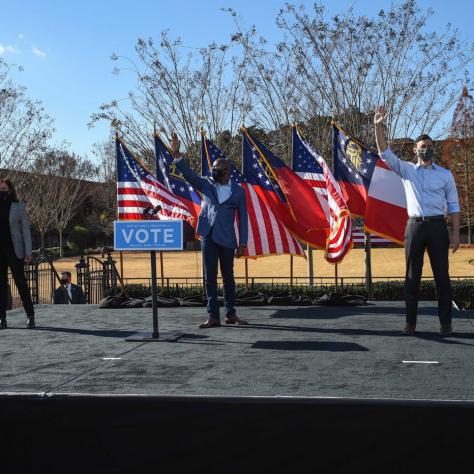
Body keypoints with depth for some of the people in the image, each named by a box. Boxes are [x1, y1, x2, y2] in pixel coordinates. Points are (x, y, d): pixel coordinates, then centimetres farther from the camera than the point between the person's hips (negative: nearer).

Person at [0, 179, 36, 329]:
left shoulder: (19, 207, 2)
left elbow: (26, 230, 0)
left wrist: (28, 252, -7)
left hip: (14, 251, -3)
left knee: (21, 283, -2)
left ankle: (30, 316, 5)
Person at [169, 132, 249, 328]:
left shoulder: (238, 191, 3)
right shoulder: (207, 184, 7)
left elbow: (242, 218, 2)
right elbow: (188, 174, -6)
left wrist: (242, 243, -2)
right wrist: (176, 154, -19)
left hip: (226, 238, -1)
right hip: (208, 236, 1)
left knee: (228, 277, 7)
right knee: (210, 278, 2)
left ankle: (230, 314, 19)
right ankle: (213, 316, 5)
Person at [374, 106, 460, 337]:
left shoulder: (445, 175, 7)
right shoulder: (407, 170, 9)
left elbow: (453, 205, 5)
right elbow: (385, 153, 0)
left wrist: (456, 233, -3)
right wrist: (378, 127, -11)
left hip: (437, 226, -1)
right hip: (414, 226, 1)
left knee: (442, 274, 1)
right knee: (412, 276, 4)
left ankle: (446, 323, 7)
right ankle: (411, 322, 8)